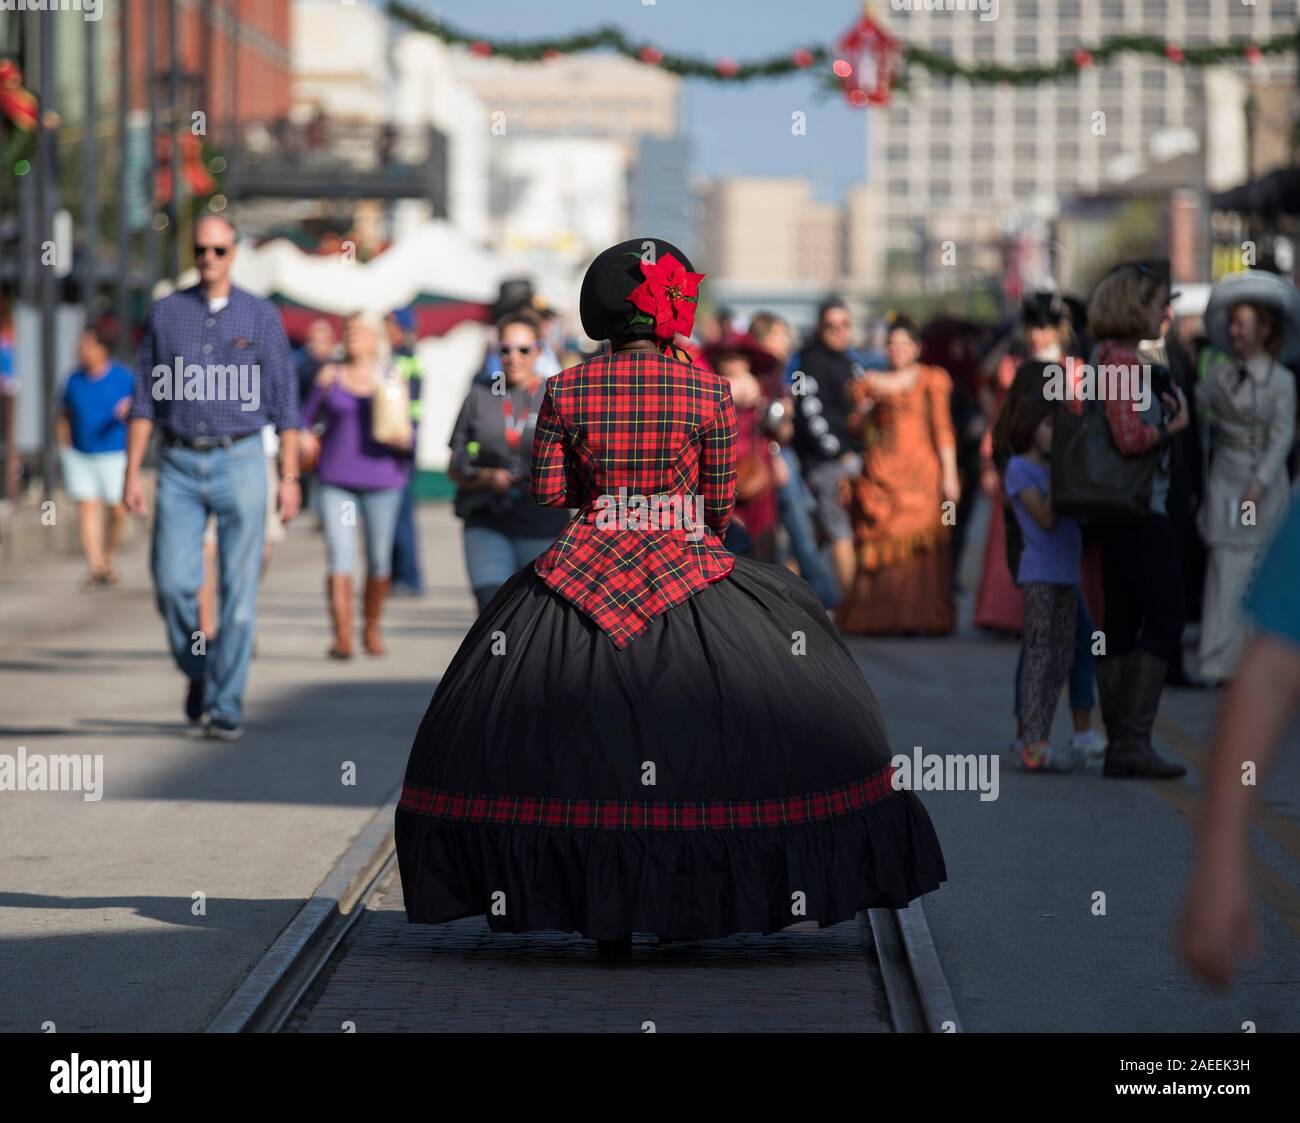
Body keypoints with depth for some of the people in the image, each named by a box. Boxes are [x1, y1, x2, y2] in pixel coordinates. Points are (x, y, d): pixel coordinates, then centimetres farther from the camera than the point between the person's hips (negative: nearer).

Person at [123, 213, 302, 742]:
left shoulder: (261, 316, 2)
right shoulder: (166, 313, 6)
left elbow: (284, 401, 3)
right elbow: (145, 399, 7)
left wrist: (290, 476, -3)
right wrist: (133, 473, 0)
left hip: (239, 462, -1)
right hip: (179, 466, 1)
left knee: (239, 589, -4)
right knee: (173, 582, -7)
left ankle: (226, 705, 2)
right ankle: (197, 669, 21)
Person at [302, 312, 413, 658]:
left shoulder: (392, 380, 6)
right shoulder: (330, 375, 7)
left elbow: (406, 432, 9)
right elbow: (308, 419, 18)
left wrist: (404, 438, -12)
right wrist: (307, 439, -2)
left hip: (382, 478, 0)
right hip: (336, 479, 0)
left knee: (379, 558, 5)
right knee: (339, 555, -12)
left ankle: (373, 625, 28)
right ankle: (342, 638, -18)